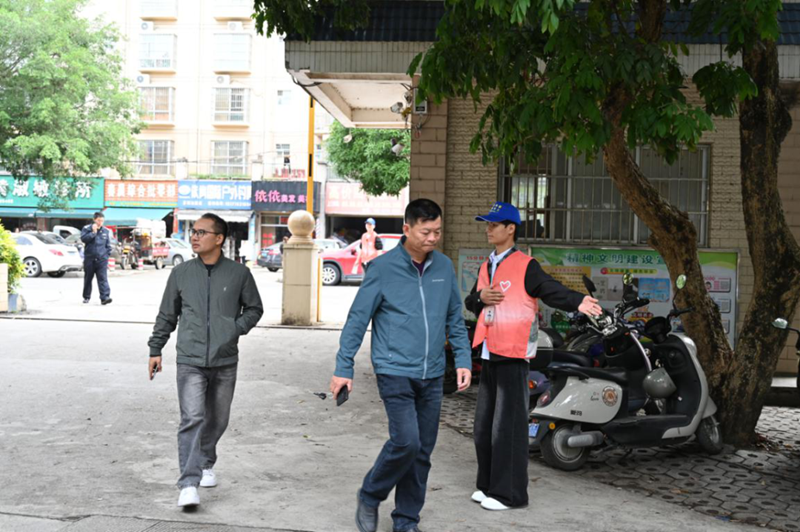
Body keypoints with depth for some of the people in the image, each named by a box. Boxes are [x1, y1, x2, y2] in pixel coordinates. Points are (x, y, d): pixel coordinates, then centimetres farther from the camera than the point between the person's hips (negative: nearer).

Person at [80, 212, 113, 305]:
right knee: (88, 278, 11)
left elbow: (108, 245, 13)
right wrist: (93, 232, -16)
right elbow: (83, 238, -13)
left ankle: (105, 297, -19)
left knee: (103, 279, -11)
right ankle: (86, 297, 25)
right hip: (89, 258, 0)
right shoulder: (87, 228, 2)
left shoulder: (106, 231, 8)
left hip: (102, 259, 0)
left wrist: (107, 255, 7)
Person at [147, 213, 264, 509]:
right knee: (192, 419, -13)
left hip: (225, 362, 1)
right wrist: (155, 350, 12)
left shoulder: (239, 274, 1)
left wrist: (236, 329, -5)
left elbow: (254, 308, 12)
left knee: (217, 420, 14)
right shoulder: (181, 274, 5)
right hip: (190, 361, -1)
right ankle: (189, 484, -14)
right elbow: (167, 315, 13)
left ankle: (206, 465, 38)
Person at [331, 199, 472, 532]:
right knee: (406, 441, -15)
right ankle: (370, 497, 11)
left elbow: (455, 318, 15)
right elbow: (357, 320, -4)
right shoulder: (383, 267, -7)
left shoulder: (444, 267, 6)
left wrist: (463, 360, 7)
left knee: (423, 451, 8)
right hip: (395, 371, -5)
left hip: (432, 375, 5)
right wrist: (343, 369, -5)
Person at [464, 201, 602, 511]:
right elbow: (470, 302, 19)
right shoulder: (487, 267, 16)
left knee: (508, 425, -5)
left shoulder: (525, 266, -7)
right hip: (489, 356, 8)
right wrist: (480, 297, -4)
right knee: (484, 424, 14)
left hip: (513, 357, -8)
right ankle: (488, 485, 27)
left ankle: (509, 493, 4)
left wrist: (578, 302, -36)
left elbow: (552, 290, -18)